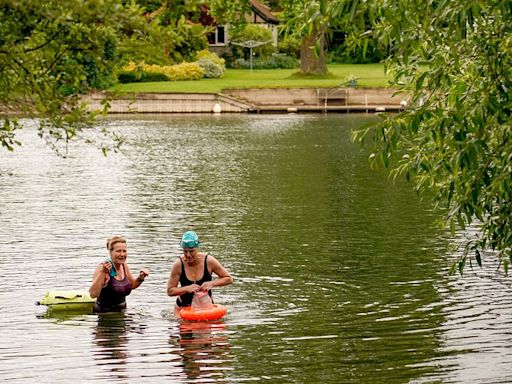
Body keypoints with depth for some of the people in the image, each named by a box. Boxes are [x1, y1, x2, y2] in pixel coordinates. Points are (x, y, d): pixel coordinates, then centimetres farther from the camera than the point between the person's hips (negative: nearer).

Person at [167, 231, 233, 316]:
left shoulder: (208, 261, -14)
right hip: (184, 307, 0)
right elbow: (170, 291, -10)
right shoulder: (178, 264, -15)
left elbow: (229, 279, -4)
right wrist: (187, 288, -26)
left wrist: (212, 283, -20)